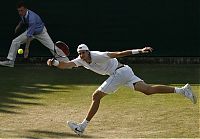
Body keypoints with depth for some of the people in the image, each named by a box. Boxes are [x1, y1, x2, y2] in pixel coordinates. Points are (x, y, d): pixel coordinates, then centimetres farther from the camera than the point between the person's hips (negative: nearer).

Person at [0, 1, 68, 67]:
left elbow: (29, 35, -41)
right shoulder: (23, 14, -17)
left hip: (41, 32, -7)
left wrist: (27, 48, -41)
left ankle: (66, 62, -4)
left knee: (52, 47, -13)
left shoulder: (32, 17, -40)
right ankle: (10, 61, 2)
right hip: (30, 31, 7)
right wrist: (19, 26, -4)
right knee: (15, 42, -5)